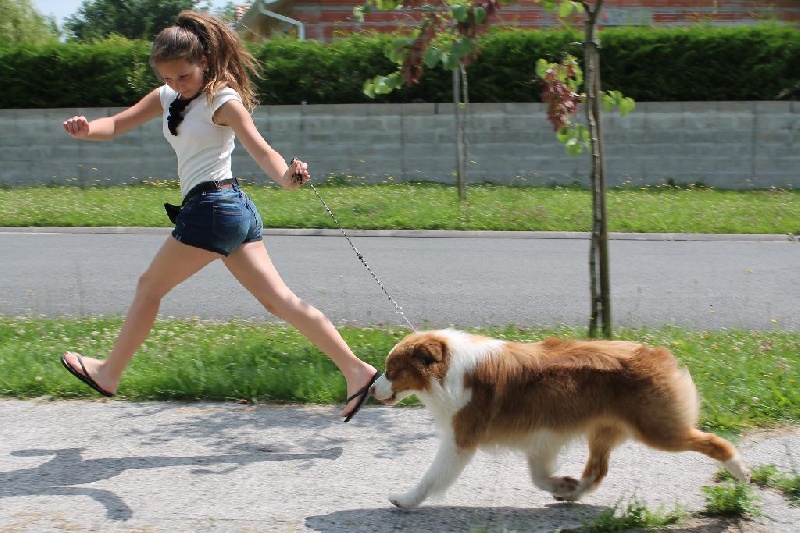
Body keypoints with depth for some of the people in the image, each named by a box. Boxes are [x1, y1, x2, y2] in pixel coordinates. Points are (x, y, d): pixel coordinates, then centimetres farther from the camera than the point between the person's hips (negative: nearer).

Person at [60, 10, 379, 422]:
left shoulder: (223, 101, -8)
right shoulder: (167, 97, 16)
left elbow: (261, 150, -18)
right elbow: (117, 125, 12)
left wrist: (287, 178, -39)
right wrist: (87, 129, -11)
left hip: (213, 207, -9)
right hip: (235, 211, 9)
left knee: (149, 286, 9)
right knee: (279, 299, 3)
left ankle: (109, 373, 26)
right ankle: (355, 370, -1)